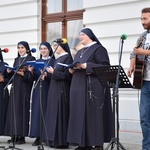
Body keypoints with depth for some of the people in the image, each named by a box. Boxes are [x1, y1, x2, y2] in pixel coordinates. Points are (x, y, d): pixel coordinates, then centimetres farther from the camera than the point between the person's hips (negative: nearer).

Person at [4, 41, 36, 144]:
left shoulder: (31, 59, -1)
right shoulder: (16, 60, 18)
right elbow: (12, 75, 19)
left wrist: (23, 73, -21)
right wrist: (9, 72, -1)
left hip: (25, 88, -6)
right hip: (15, 87, 6)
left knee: (22, 110, -8)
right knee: (13, 110, 2)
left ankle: (22, 136, -6)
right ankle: (14, 135, 5)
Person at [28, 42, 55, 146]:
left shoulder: (53, 61, 1)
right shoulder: (37, 62, 15)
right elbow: (34, 78, 12)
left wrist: (46, 75, -25)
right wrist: (31, 72, -8)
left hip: (48, 89, -4)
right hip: (38, 89, 4)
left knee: (46, 111, -6)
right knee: (37, 111, -1)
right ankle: (38, 137, 2)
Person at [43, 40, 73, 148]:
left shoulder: (67, 58, -9)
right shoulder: (58, 59, 18)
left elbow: (66, 75, -16)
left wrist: (53, 71, -16)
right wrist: (49, 73, 5)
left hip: (62, 90, -9)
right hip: (54, 89, 9)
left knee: (60, 114, -8)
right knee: (53, 114, 8)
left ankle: (61, 141, -3)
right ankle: (54, 140, 12)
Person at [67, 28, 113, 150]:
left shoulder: (98, 49, -3)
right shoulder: (80, 52, 22)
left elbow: (105, 66, -14)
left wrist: (86, 66, -20)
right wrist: (72, 69, 3)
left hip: (93, 88, -8)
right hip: (79, 87, 8)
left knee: (93, 115, -8)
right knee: (80, 115, 4)